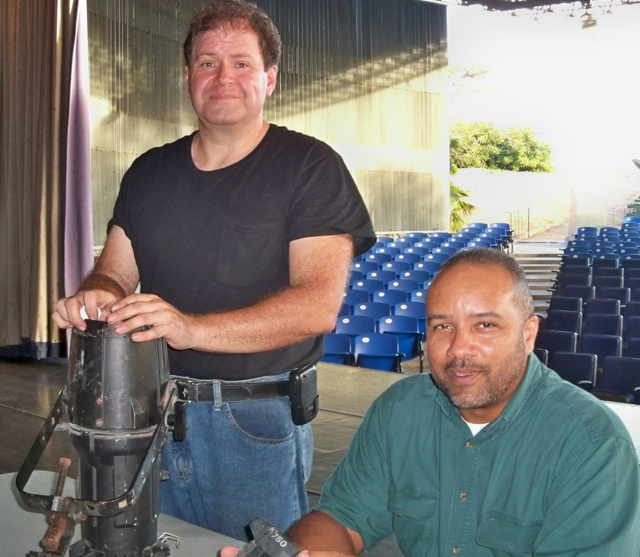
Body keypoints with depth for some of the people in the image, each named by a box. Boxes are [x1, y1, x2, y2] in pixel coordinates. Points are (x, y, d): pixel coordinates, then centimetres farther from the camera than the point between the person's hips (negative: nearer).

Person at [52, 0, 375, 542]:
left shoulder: (309, 167, -8)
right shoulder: (150, 172, 10)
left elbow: (318, 304, -18)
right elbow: (114, 273, 10)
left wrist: (190, 328, -30)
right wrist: (94, 296, -16)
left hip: (257, 420, -4)